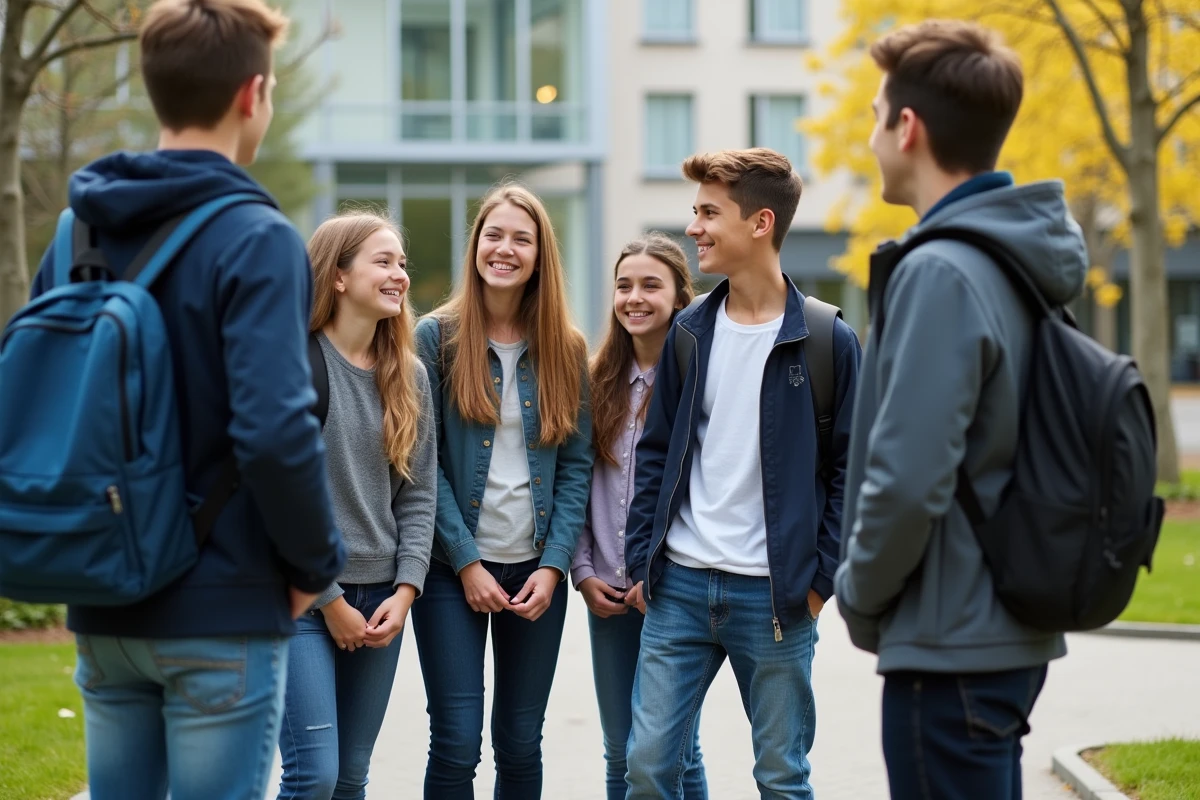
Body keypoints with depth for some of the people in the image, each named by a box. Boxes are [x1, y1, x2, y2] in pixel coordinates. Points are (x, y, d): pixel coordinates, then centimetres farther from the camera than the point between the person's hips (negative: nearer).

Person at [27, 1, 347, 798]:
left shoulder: (79, 232, 7)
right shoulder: (256, 239, -14)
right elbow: (276, 431, -23)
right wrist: (316, 561, -8)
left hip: (102, 609, 7)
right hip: (223, 611, -6)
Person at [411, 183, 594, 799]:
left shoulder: (565, 349, 6)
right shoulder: (437, 337, -2)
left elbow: (576, 465, 5)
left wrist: (553, 565, -6)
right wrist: (465, 562, -11)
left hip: (537, 571, 3)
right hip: (454, 569, -3)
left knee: (521, 744, 7)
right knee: (456, 745, -6)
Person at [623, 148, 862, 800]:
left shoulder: (827, 341, -5)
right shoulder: (689, 331, 8)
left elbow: (848, 471, -3)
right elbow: (655, 452, 11)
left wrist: (821, 578, -8)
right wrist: (642, 558, 4)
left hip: (775, 597, -3)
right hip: (678, 587, 4)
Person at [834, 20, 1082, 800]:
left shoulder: (941, 273, -19)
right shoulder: (1025, 262, 9)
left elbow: (907, 480, -23)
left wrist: (860, 591, -6)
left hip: (951, 647, -9)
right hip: (1008, 632, 9)